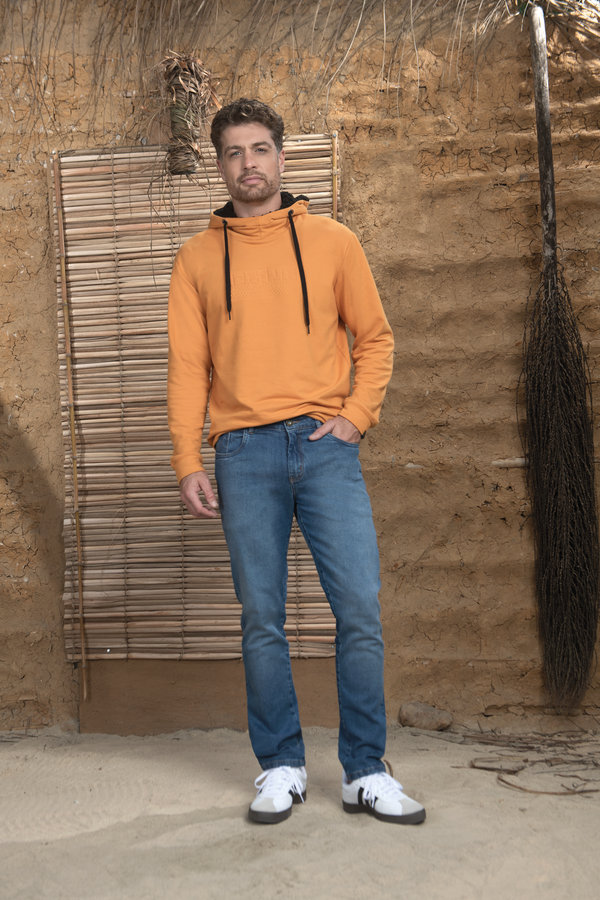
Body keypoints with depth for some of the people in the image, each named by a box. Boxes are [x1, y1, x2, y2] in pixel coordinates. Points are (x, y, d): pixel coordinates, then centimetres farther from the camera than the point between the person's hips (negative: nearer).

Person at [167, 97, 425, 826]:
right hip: (245, 452, 1)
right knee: (262, 619, 4)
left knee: (360, 608, -4)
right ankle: (281, 768, 18)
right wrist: (188, 462, -2)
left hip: (325, 444, 0)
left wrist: (357, 415, -3)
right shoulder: (198, 257, 11)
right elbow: (187, 364, 7)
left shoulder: (332, 241, 10)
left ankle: (366, 773, 9)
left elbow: (374, 336, 12)